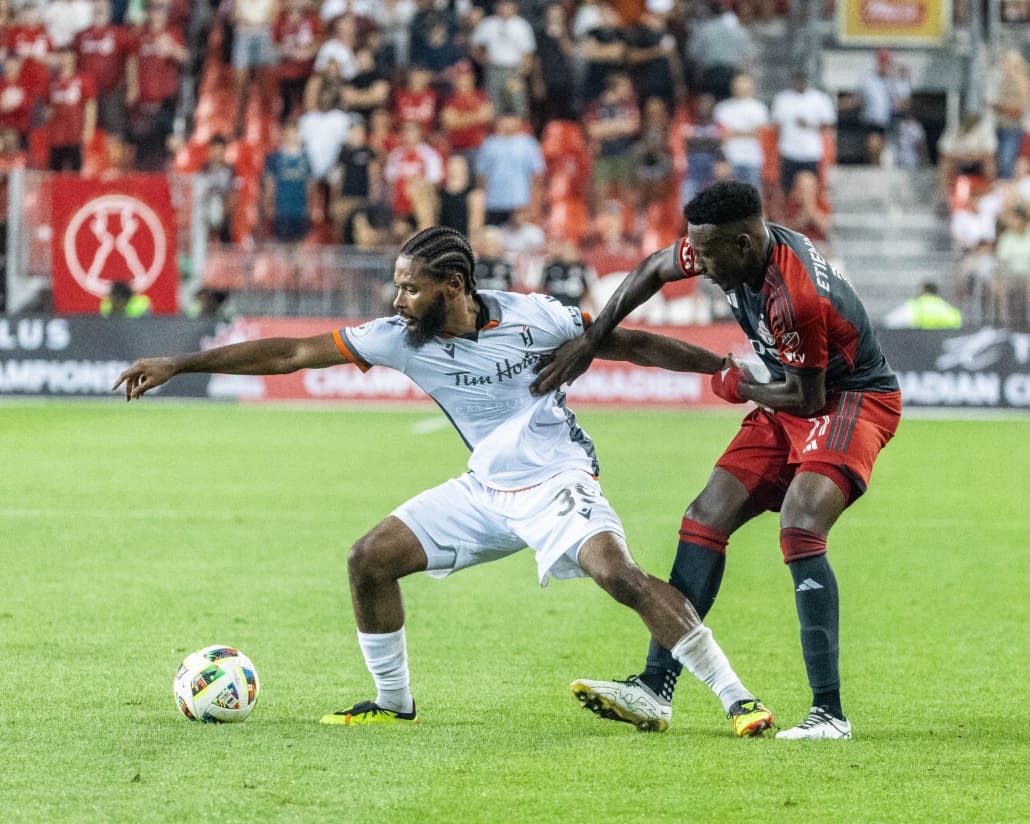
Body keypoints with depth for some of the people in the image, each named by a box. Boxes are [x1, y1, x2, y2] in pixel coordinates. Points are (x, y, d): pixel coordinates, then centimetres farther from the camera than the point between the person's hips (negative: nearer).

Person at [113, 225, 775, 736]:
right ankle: (394, 703, 18)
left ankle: (737, 697, -27)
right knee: (371, 558, 0)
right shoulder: (402, 340, -6)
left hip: (557, 482, -6)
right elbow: (292, 353, -5)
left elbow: (628, 344, -4)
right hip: (486, 491, 6)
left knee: (617, 572, -30)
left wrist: (726, 367, -4)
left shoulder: (532, 318, -16)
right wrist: (178, 365, -6)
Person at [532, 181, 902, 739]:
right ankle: (656, 688, 5)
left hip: (856, 399, -9)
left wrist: (739, 388, -5)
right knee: (708, 516, 2)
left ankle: (829, 713, -26)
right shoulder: (728, 247, -8)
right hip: (791, 404, 9)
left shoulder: (794, 298, -33)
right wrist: (591, 340, 8)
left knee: (799, 528, -28)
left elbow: (806, 399, -23)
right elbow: (655, 269, 12)